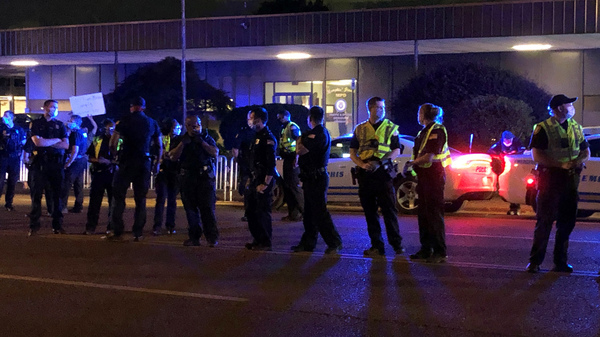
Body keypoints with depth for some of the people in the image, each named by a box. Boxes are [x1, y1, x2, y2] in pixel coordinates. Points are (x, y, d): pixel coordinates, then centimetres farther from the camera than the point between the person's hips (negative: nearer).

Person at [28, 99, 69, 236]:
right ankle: (34, 225, -2)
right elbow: (37, 142, -10)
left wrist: (46, 142, -6)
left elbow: (66, 145, 1)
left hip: (57, 163, 2)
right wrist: (56, 140, -2)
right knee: (36, 194, -4)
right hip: (40, 162, -2)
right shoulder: (36, 123, 7)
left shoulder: (60, 125, 13)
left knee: (57, 194, 3)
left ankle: (57, 225, 8)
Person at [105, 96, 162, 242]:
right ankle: (138, 233, 7)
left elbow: (112, 143, -5)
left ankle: (117, 232, -2)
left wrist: (116, 154, 13)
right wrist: (157, 164, 22)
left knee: (119, 196, 3)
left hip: (127, 161, -3)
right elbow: (160, 146, 13)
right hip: (145, 163, 3)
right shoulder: (152, 123, 10)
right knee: (141, 199, 9)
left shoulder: (126, 120, -1)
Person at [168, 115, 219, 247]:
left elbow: (215, 153, -5)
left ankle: (212, 237, -7)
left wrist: (202, 142, -11)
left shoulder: (207, 138, 9)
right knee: (190, 209, 3)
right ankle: (194, 238, 9)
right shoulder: (182, 140, 12)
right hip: (188, 179, 3)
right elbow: (173, 157, 1)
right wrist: (183, 143, -9)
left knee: (207, 208, -9)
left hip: (205, 178, -2)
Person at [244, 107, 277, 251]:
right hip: (255, 179, 10)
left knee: (262, 212, -5)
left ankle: (265, 243, 3)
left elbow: (271, 163, -19)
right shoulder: (257, 136, 16)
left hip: (264, 180, -10)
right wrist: (251, 178, 18)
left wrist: (266, 183, -22)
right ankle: (257, 239, 22)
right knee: (251, 210, 12)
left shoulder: (268, 138, -14)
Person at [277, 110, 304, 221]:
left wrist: (296, 159, -24)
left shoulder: (292, 127, -9)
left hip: (292, 159, -10)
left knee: (294, 185, -12)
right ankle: (292, 213, 14)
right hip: (287, 159, 10)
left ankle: (304, 211, -8)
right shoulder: (284, 128, 20)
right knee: (287, 186, 10)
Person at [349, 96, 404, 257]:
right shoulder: (360, 129, 12)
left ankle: (397, 245, 4)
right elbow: (352, 153, 11)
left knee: (389, 210, -4)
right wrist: (362, 164, -9)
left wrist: (379, 162, -12)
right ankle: (377, 246, 11)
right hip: (365, 175, 3)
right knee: (370, 212, 5)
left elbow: (396, 151, 1)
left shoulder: (391, 128, 7)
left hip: (383, 173, -3)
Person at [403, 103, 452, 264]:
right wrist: (412, 164, 5)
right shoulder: (424, 131, 18)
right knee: (424, 214, 13)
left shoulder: (437, 130, -12)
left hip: (434, 176, -10)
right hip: (424, 177, 10)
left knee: (434, 214, -7)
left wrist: (412, 163, -8)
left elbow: (429, 157, -19)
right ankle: (426, 249, 21)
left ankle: (440, 252, -3)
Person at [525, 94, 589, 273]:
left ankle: (560, 262, 19)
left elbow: (586, 150, 19)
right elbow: (536, 156, -13)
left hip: (570, 180, 6)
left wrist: (580, 160, -4)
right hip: (550, 179, -6)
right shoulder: (543, 129, -6)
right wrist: (561, 164, -21)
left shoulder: (576, 128, 14)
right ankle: (535, 262, 5)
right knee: (545, 222, -4)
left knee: (567, 222, 9)